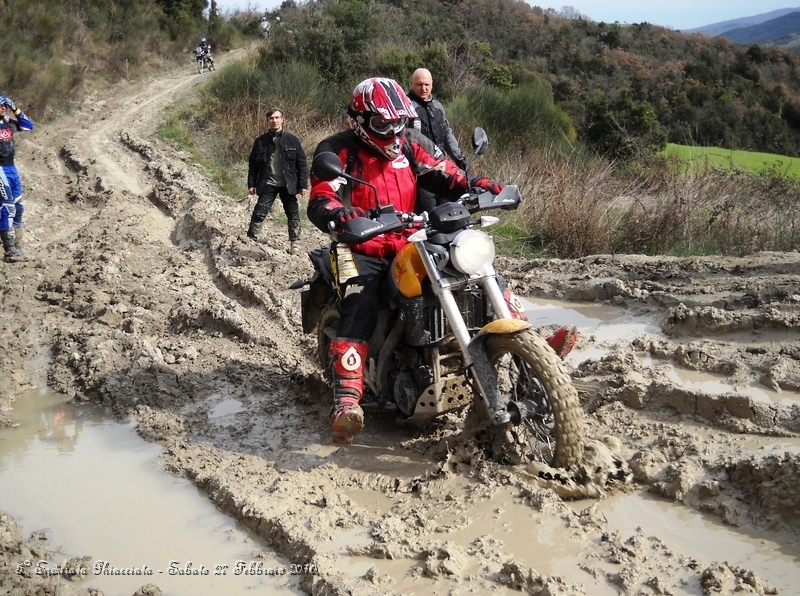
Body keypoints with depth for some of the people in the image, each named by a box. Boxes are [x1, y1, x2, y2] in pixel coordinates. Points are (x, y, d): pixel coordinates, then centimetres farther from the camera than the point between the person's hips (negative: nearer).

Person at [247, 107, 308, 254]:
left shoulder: (292, 140, 0)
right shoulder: (261, 141, 3)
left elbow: (301, 163, 1)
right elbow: (253, 164, 7)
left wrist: (303, 184, -4)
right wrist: (251, 184, 2)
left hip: (288, 184, 0)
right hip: (268, 184, 0)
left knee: (293, 214, 7)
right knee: (259, 213, -5)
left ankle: (295, 242, 20)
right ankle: (251, 240, 3)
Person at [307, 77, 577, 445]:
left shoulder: (411, 145, 10)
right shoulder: (337, 151, -5)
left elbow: (445, 176, 1)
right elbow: (320, 201, -19)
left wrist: (478, 187, -21)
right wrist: (339, 215, -43)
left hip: (410, 244, 5)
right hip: (362, 248, -5)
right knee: (359, 309, -31)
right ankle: (346, 400, -40)